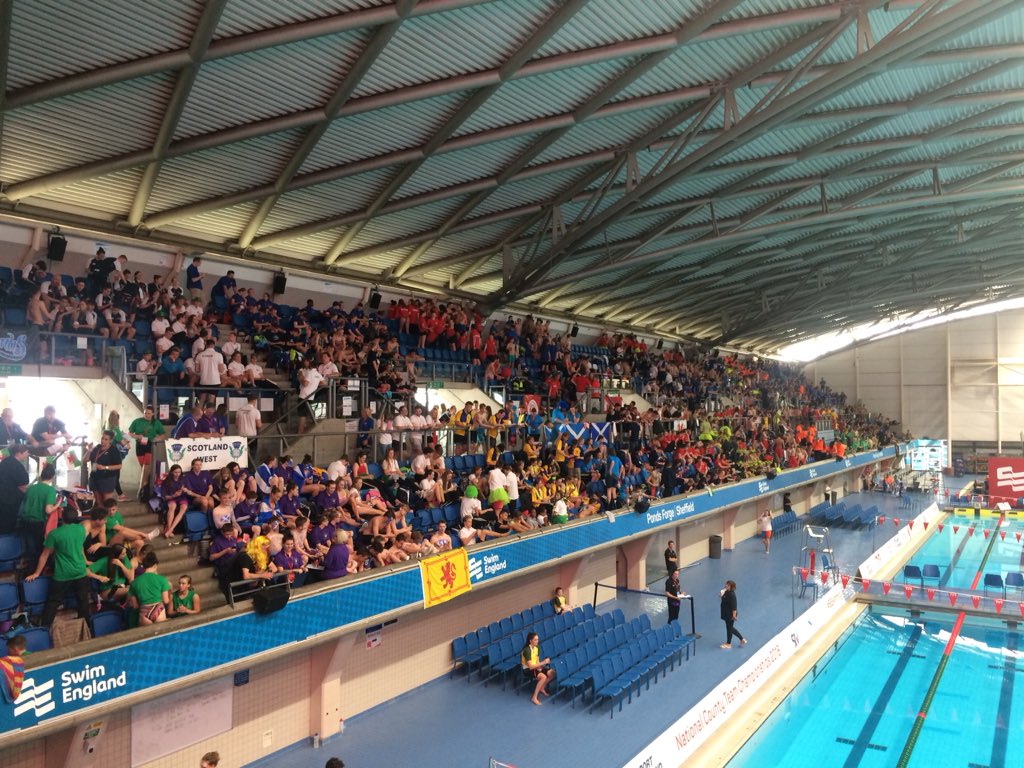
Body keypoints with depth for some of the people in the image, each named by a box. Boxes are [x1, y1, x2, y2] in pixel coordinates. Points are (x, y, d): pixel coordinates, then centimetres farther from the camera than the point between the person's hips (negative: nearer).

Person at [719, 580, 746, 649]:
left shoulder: (732, 595, -26)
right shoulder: (726, 592, 1)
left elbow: (734, 606, -25)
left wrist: (734, 614, -23)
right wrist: (722, 595, 1)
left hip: (730, 615, -9)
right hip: (726, 614, 9)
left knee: (729, 628, 8)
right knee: (730, 628, 21)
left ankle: (728, 644, 26)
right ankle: (742, 639, 36)